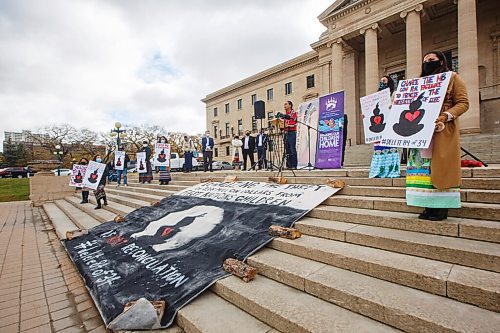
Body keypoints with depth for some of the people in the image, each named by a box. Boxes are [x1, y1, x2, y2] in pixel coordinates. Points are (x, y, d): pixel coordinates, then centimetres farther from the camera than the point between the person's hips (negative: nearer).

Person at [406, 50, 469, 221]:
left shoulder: (452, 77, 7)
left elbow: (463, 103, -3)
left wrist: (445, 117, -19)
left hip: (443, 130, -5)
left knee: (440, 168, -7)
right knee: (424, 167, -1)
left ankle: (442, 208, -2)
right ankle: (430, 206, 3)